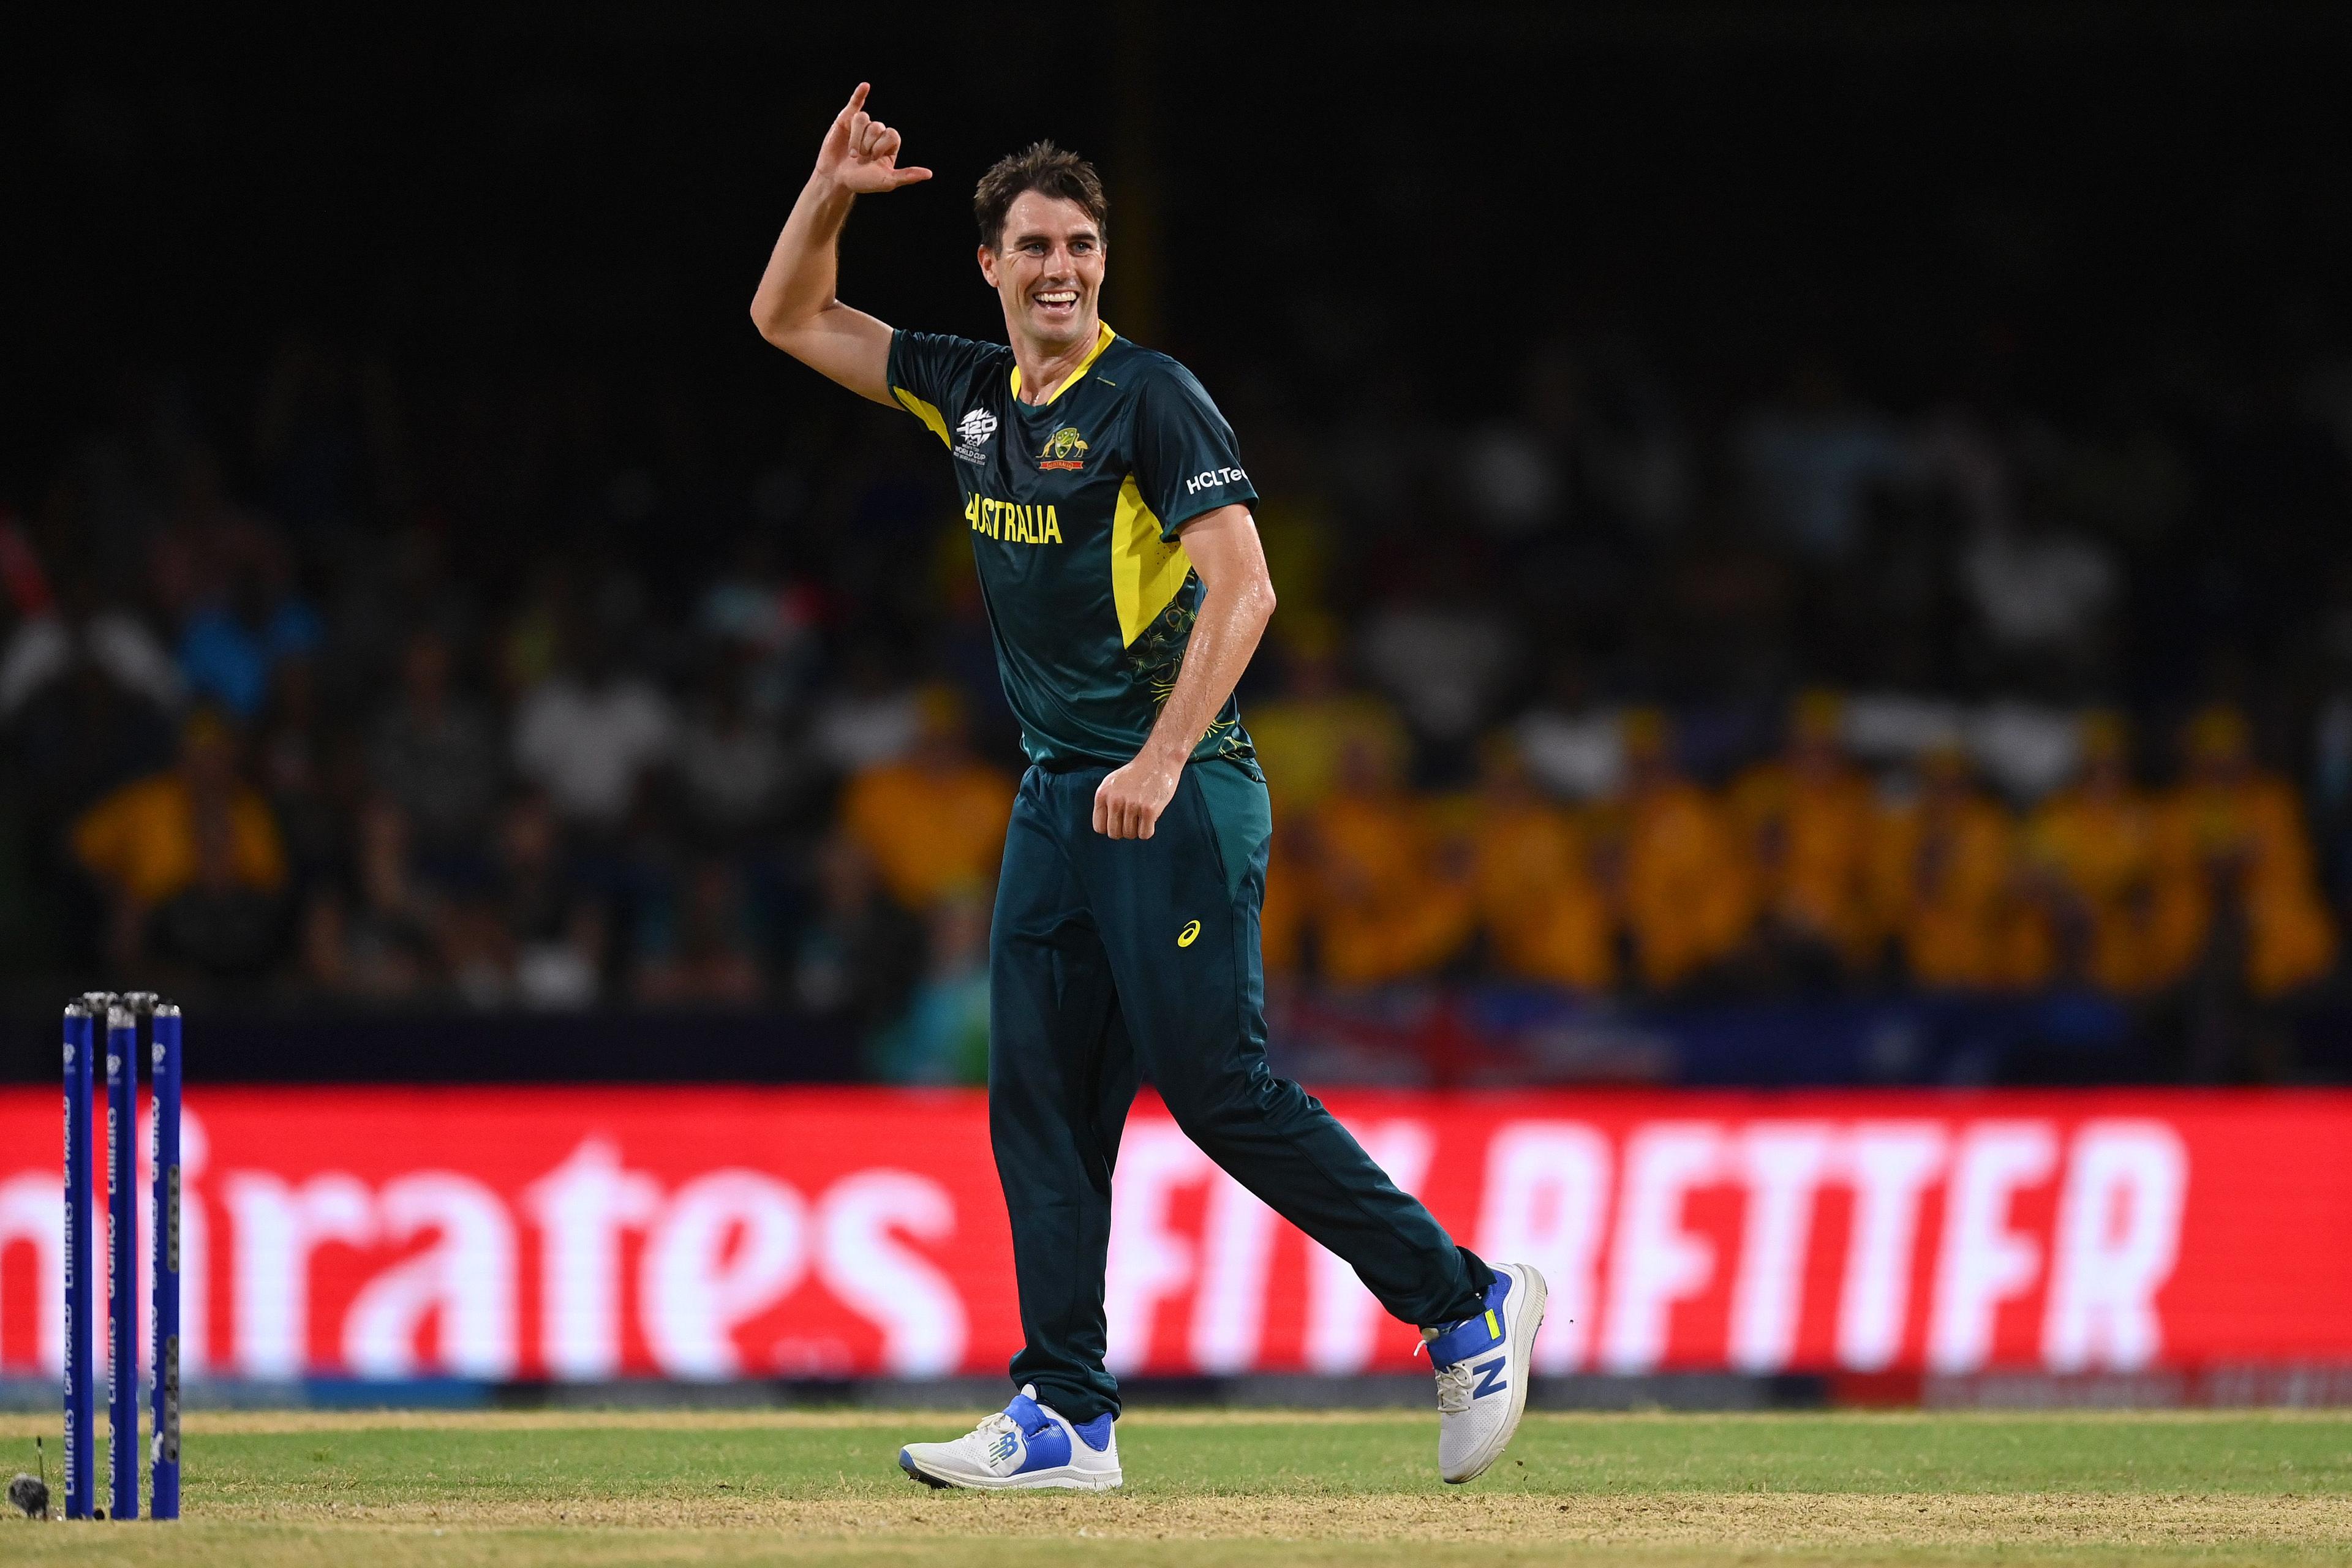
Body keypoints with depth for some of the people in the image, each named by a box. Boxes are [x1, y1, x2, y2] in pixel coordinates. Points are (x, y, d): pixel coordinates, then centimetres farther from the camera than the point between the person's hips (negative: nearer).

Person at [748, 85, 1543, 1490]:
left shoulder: (1151, 399, -10)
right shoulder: (971, 393, 11)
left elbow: (1243, 589, -19)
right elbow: (790, 320, 22)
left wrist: (1162, 761, -27)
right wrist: (830, 194, 4)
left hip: (1176, 800, -8)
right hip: (1056, 799, 8)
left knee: (1217, 1082, -12)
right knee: (1039, 1099, 2)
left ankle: (1466, 1302, -2)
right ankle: (1066, 1419, 3)